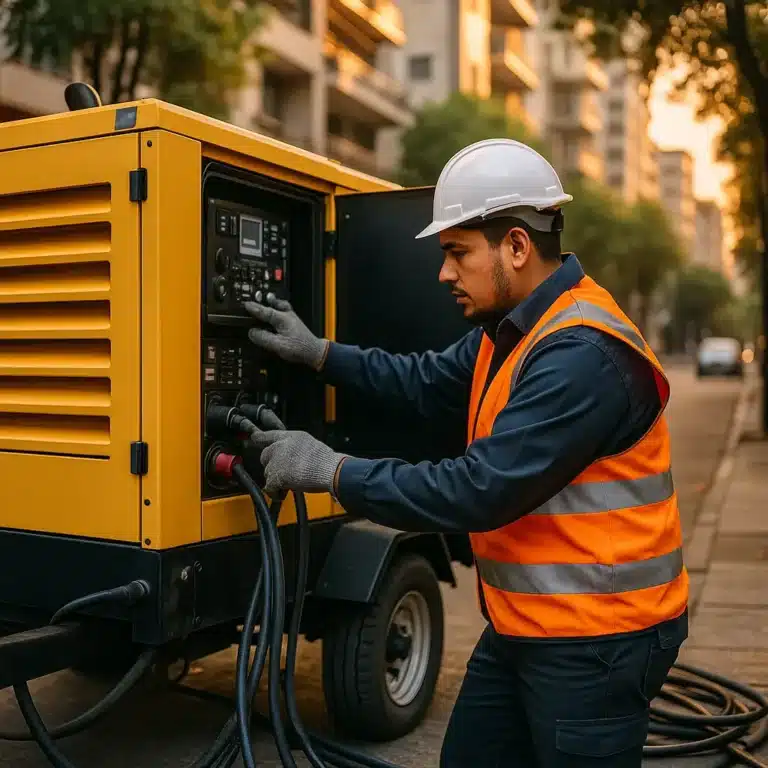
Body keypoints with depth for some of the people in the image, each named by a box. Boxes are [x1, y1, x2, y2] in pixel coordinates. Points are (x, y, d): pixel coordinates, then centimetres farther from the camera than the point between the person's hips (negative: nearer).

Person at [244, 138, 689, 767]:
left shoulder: (583, 356, -27)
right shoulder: (512, 329, 6)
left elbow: (481, 491, -29)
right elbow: (427, 383, 17)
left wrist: (333, 471, -22)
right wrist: (319, 353, 10)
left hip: (596, 642, -9)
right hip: (524, 623, 9)